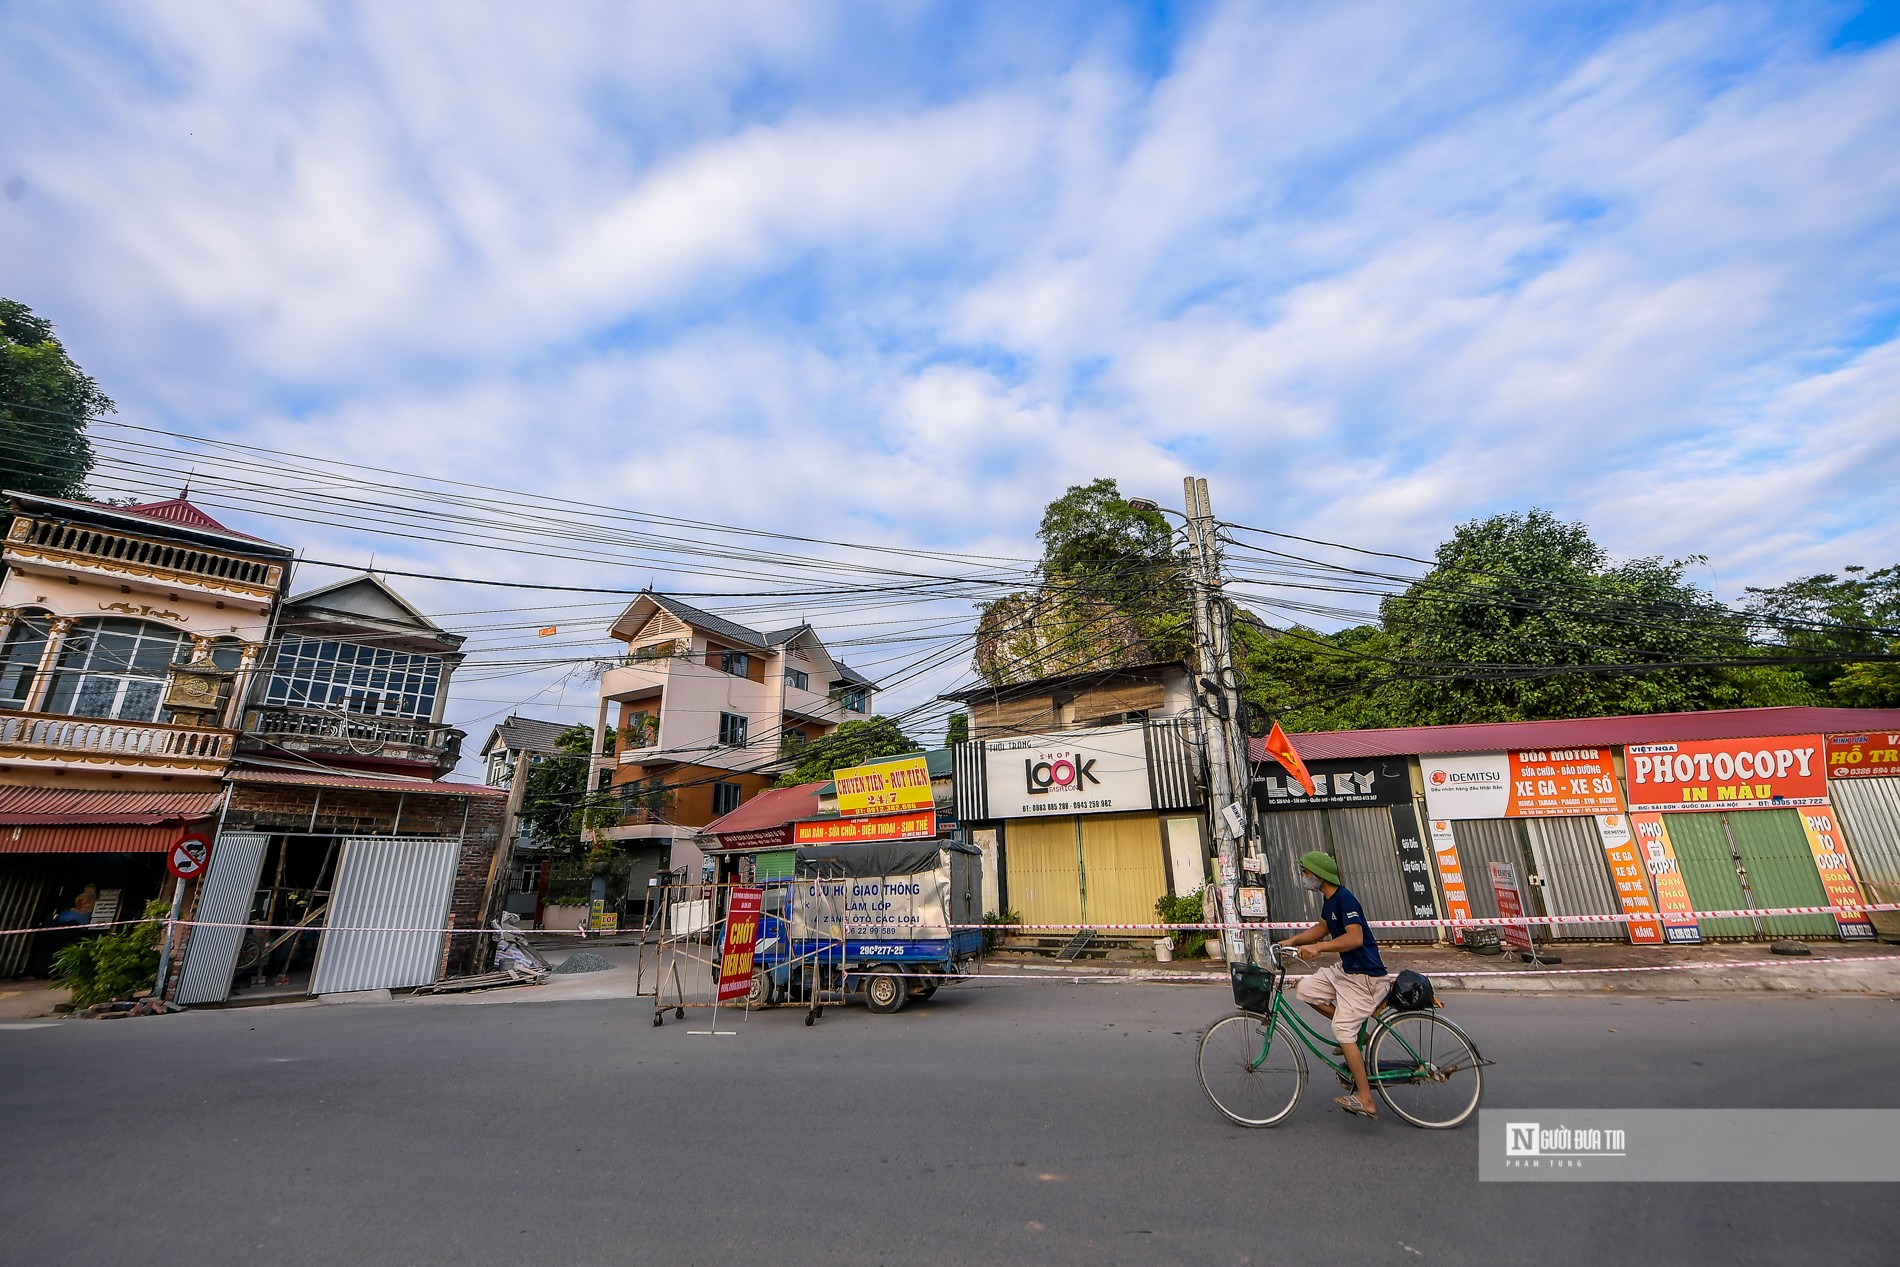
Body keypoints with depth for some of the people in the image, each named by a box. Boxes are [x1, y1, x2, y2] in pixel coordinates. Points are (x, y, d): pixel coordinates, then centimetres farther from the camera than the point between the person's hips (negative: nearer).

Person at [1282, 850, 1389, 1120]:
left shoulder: (1344, 899, -22)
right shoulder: (1328, 898, 8)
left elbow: (1355, 938, -31)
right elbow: (1322, 928, 20)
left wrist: (1317, 947, -38)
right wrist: (1292, 941, 8)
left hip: (1364, 975, -9)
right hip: (1344, 969, 9)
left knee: (1343, 1031, -8)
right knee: (1305, 988, 3)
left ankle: (1365, 1100, 2)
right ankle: (1355, 1036, 14)